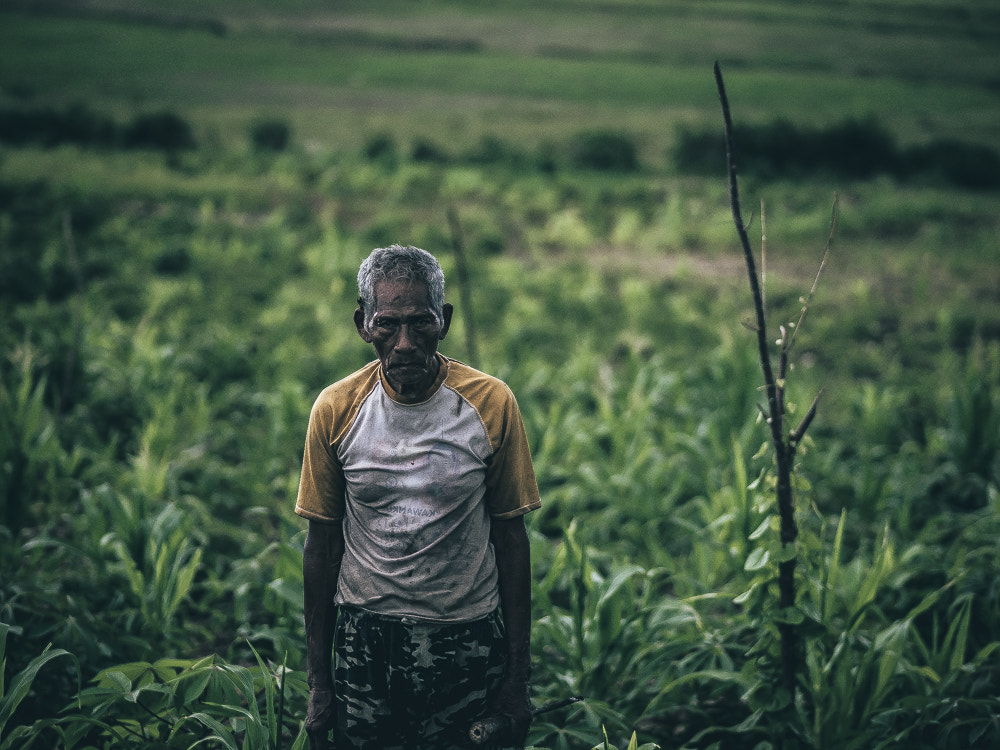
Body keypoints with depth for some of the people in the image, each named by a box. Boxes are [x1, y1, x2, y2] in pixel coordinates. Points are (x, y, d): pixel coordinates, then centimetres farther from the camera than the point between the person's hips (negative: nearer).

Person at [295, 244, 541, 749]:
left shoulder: (492, 403, -7)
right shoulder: (335, 409, -5)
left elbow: (510, 537, -1)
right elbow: (322, 545, 2)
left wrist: (519, 675, -1)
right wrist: (318, 680, 3)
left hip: (468, 647, 0)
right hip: (365, 642, 1)